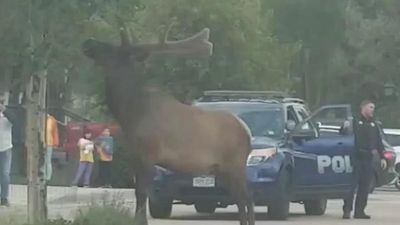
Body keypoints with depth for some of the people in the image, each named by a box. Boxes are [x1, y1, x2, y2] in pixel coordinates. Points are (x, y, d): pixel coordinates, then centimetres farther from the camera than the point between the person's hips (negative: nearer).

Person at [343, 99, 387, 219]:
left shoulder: (373, 124, 17)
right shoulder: (355, 122, -1)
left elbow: (379, 142, 18)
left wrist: (382, 157, 12)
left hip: (368, 159, 6)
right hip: (356, 158, -6)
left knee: (364, 186, 5)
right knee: (352, 185, -8)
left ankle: (359, 211, 9)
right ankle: (347, 210, -8)